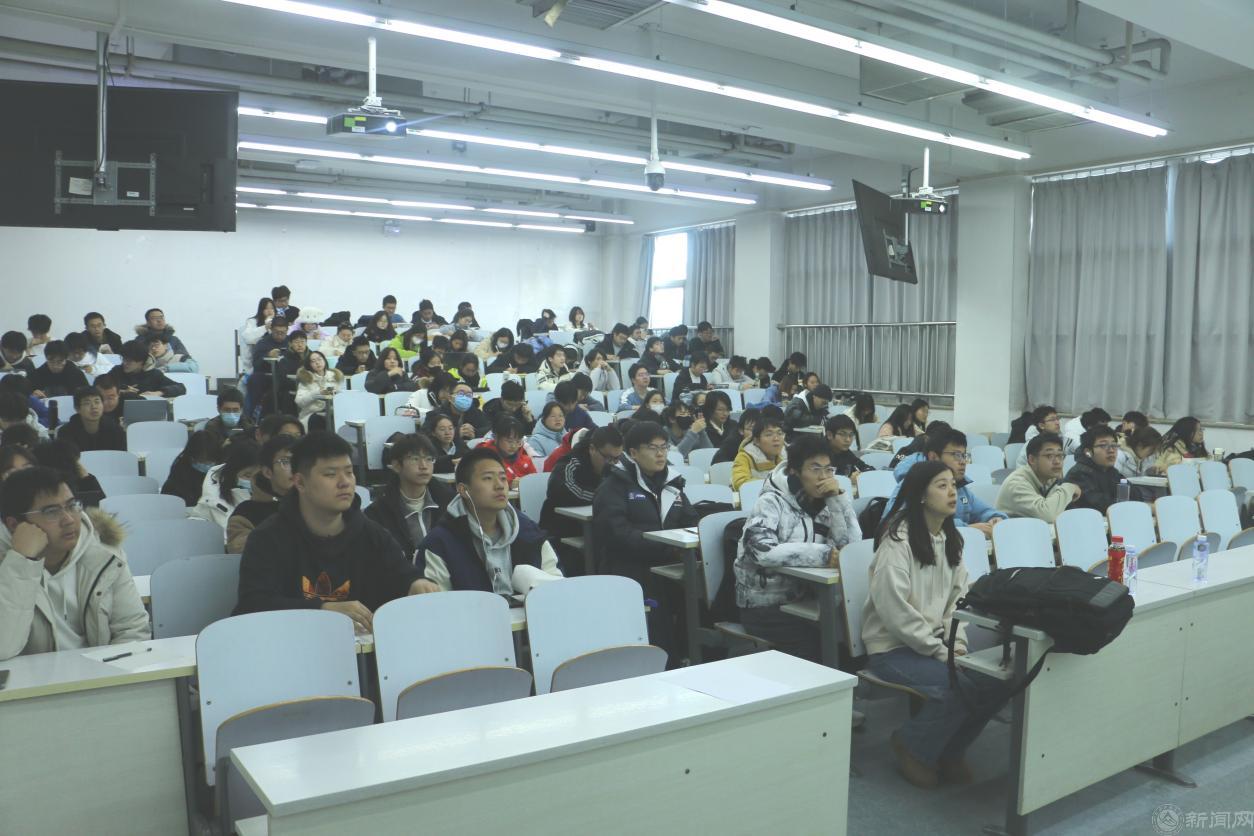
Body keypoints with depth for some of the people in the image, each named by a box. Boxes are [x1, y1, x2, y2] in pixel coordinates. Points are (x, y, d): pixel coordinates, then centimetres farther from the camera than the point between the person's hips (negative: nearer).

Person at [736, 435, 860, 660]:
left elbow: (852, 546, -4)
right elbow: (762, 550, -27)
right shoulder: (772, 502, -12)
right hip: (764, 604, -6)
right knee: (813, 646, -22)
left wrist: (838, 498, -11)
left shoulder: (823, 503, 6)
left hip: (805, 598, 6)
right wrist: (822, 555, -27)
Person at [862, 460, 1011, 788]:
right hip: (892, 647, -7)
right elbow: (893, 608, -21)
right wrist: (939, 650, -18)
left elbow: (957, 597, 12)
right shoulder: (898, 539, -16)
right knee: (959, 686, -28)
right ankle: (912, 747, 0)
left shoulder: (951, 539, 10)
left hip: (934, 642, 8)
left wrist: (957, 643, -5)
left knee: (997, 681, -14)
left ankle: (949, 751, 10)